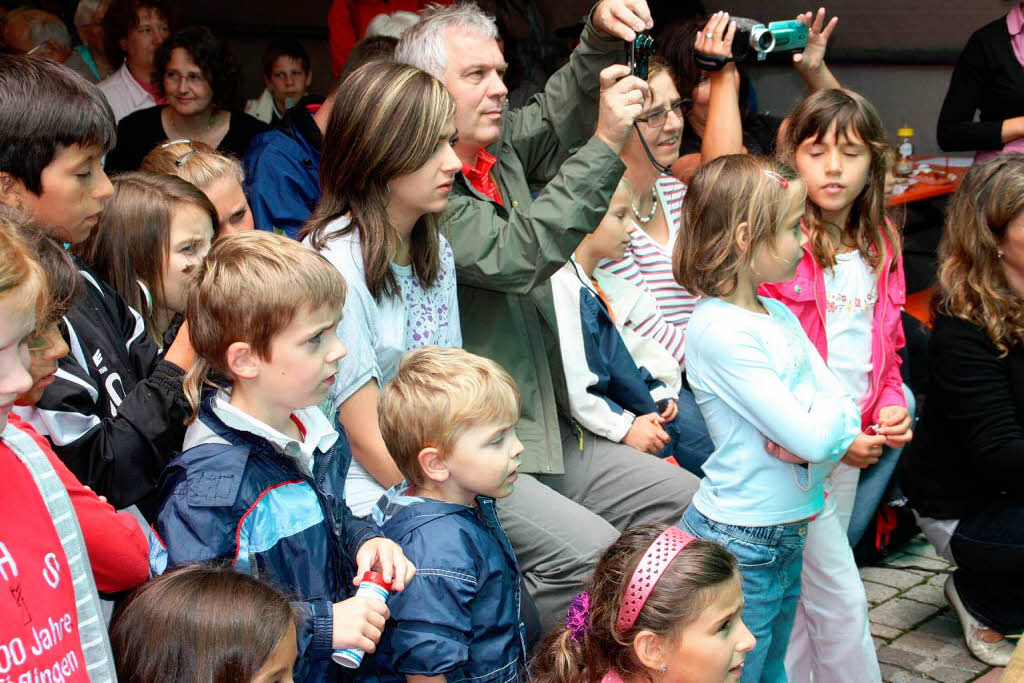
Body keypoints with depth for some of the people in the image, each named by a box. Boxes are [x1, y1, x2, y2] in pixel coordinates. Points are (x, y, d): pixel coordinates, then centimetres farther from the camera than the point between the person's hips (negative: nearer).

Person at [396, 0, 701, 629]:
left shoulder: (502, 145, 11)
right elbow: (515, 256, -25)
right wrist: (605, 145, -25)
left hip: (547, 431, 9)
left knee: (688, 502, 5)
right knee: (591, 554, -27)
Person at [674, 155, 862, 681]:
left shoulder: (779, 315, 6)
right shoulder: (719, 332, -23)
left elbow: (841, 408, 3)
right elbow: (811, 436, -25)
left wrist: (821, 439, -18)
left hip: (790, 534, 8)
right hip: (740, 542, -8)